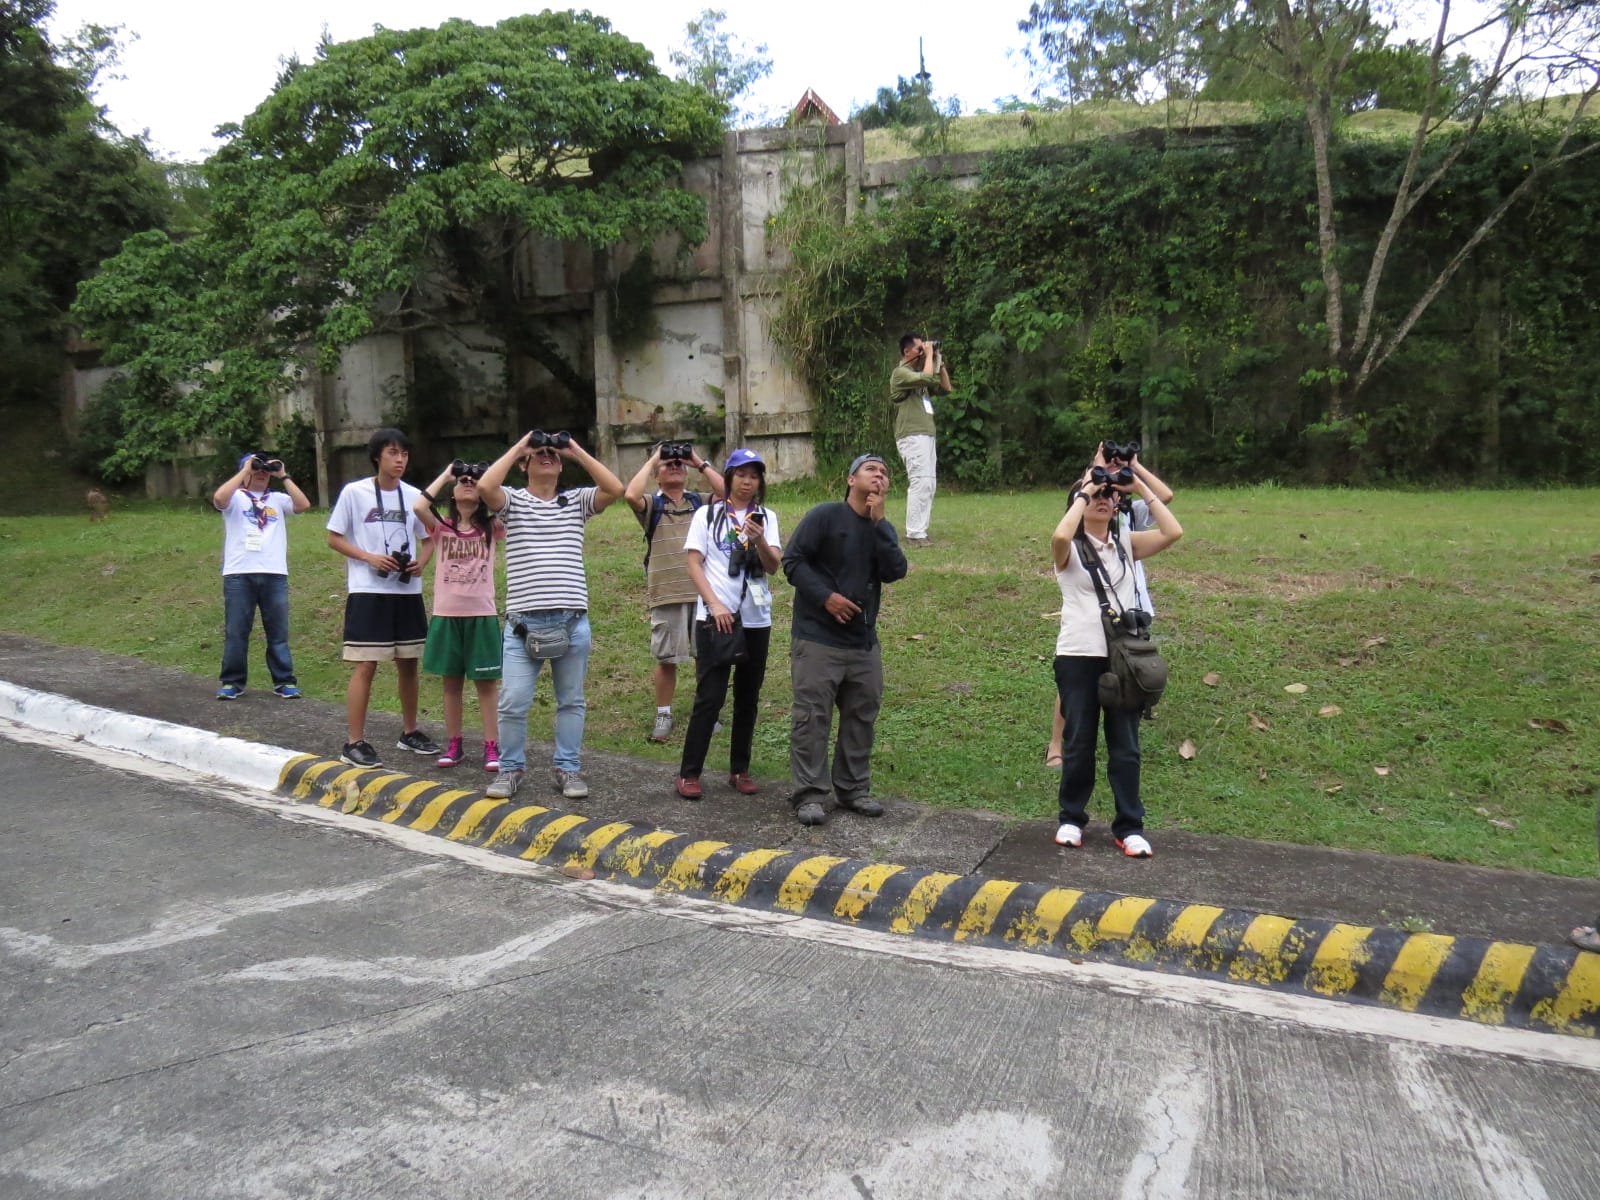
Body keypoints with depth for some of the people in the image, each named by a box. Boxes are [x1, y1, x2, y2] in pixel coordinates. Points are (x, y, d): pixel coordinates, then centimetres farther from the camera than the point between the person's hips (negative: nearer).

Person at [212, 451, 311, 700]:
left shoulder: (278, 499, 14)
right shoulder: (235, 497, 7)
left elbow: (303, 505, -3)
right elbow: (219, 498, -15)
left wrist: (283, 476, 1)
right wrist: (245, 471, -8)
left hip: (275, 574, 2)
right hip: (239, 574, -2)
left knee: (278, 632, 6)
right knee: (236, 631, 4)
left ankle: (284, 681, 12)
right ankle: (232, 682, 14)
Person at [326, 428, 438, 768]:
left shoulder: (413, 495, 6)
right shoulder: (354, 492, -4)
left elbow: (428, 540, 15)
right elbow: (334, 538, -1)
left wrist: (421, 562, -6)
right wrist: (370, 557, -15)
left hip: (408, 592, 5)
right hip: (368, 592, -4)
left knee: (408, 663, 12)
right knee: (365, 666, -7)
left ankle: (410, 732, 26)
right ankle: (355, 743, 0)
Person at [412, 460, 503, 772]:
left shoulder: (491, 527, 3)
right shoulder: (441, 528, 3)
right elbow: (418, 506, -16)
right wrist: (445, 475, -5)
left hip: (482, 615, -1)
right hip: (447, 615, 1)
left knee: (487, 682, 2)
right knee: (451, 681, 9)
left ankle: (492, 747, 6)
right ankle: (453, 745, 19)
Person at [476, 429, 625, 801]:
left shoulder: (577, 500, 10)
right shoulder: (512, 500, 6)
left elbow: (615, 489, -6)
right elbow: (485, 486, -15)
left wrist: (577, 451, -1)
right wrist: (517, 447, -4)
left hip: (572, 621, 2)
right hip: (523, 621, -1)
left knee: (571, 701, 10)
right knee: (513, 703, 0)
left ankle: (568, 769, 22)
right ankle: (511, 769, 17)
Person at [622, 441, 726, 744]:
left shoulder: (700, 502, 10)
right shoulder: (651, 505, 4)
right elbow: (631, 494, -17)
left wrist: (700, 463, -2)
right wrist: (651, 460, -7)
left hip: (703, 591, 2)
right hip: (666, 595, -2)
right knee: (666, 658, 5)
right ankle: (663, 716, 17)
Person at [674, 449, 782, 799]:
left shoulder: (767, 517, 6)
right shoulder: (707, 514, 1)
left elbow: (774, 566, -4)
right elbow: (693, 563, -4)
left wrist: (759, 541, -24)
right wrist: (715, 605, -15)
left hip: (756, 620, 3)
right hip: (715, 617, -3)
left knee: (747, 698, 9)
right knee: (709, 698, -5)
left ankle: (740, 770, 19)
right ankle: (688, 773, 3)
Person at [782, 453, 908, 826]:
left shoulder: (883, 528, 11)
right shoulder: (824, 516, -6)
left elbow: (894, 572, -6)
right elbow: (793, 560, -9)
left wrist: (877, 521, -11)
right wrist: (825, 596, -17)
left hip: (864, 642, 6)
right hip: (817, 637, -6)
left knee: (861, 717, 11)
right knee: (812, 717, -4)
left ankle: (854, 789, 24)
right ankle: (809, 795, 4)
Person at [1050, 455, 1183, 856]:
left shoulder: (1127, 544, 10)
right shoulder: (1069, 549, -1)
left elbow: (1173, 532, -5)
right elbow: (1060, 535, -26)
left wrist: (1139, 486, -3)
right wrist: (1083, 492, -14)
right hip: (1078, 656, -3)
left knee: (1125, 745, 6)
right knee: (1078, 742, 7)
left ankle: (1129, 827, 14)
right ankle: (1072, 819, 22)